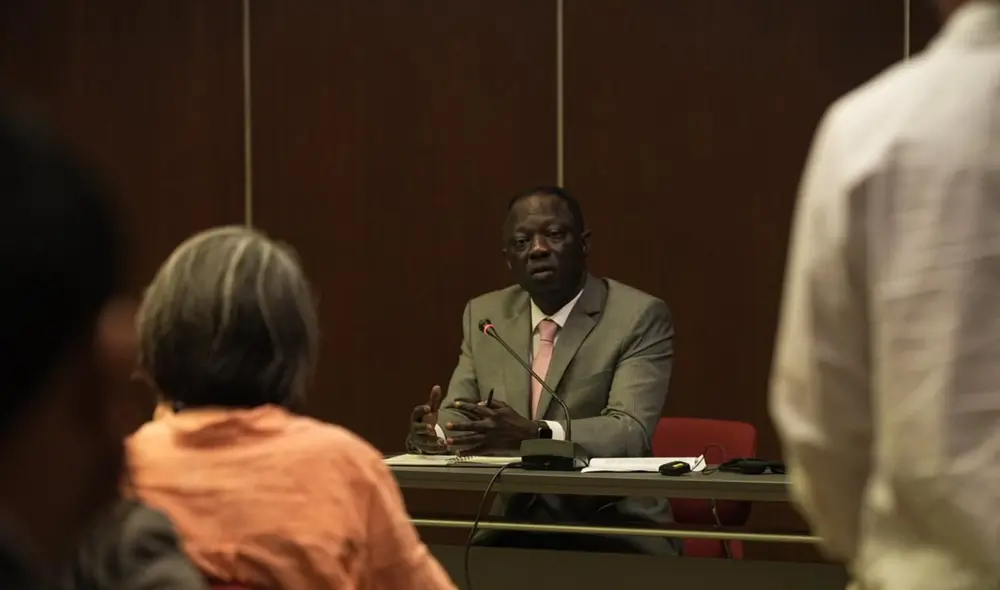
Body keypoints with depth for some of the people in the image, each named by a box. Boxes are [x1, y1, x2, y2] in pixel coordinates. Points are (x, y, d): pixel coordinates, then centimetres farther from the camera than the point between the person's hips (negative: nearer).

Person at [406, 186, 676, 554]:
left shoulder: (639, 316, -6)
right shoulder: (483, 315, 10)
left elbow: (629, 432, -18)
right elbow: (456, 425, 7)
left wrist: (533, 433, -35)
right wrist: (430, 434, -18)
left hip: (615, 533, -4)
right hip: (514, 530, 4)